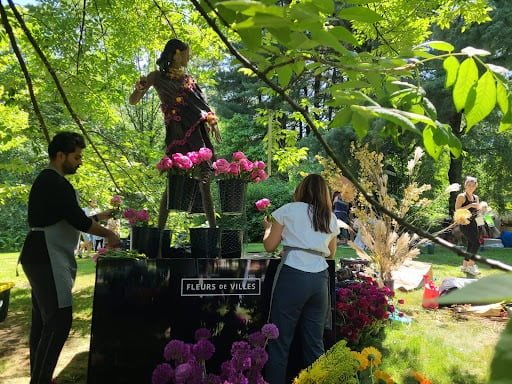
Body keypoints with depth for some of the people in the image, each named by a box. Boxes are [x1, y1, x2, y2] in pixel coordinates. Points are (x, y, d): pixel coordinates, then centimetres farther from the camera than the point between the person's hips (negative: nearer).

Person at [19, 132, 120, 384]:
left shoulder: (45, 181, 17)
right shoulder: (56, 183, -15)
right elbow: (78, 221, -19)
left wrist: (97, 217, 17)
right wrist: (108, 234, -5)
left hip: (41, 258, 11)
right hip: (47, 258, -11)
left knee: (43, 318, 15)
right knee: (59, 319, -11)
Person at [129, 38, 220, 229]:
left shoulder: (188, 78, 22)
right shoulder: (158, 76, 9)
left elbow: (202, 103, 26)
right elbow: (133, 101, 7)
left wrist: (212, 122, 11)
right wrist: (141, 86, -13)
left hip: (197, 131, 5)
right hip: (177, 133, -5)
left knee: (204, 180, 0)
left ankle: (213, 226, 4)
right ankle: (160, 227, -1)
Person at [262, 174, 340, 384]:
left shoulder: (289, 210, 3)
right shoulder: (331, 218, 15)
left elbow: (269, 246, 5)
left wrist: (268, 227, 23)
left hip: (293, 275, -4)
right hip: (320, 278, 5)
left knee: (280, 342, 2)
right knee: (315, 343, 12)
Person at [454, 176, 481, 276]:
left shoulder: (476, 197, 13)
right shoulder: (461, 196, -8)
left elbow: (477, 211, 20)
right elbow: (457, 210, -17)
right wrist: (470, 205, -21)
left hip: (473, 223, 7)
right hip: (465, 224, -7)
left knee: (470, 244, 9)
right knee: (476, 243, -13)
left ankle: (465, 265, 19)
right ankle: (471, 265, -3)